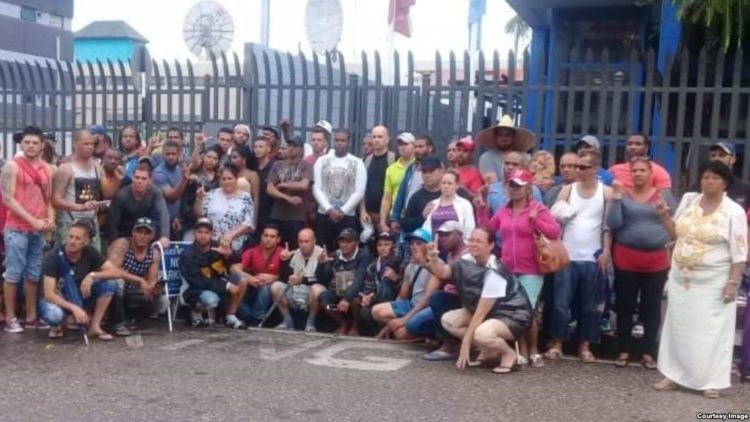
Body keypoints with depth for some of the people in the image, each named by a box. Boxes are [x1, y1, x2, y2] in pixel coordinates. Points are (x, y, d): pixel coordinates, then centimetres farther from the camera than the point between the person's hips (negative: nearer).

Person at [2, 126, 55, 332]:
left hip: (39, 230, 5)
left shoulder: (47, 169, 12)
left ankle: (31, 317, 16)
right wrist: (32, 220, -14)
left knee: (33, 274, 9)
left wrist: (51, 219, -2)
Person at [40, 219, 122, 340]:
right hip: (58, 299, -3)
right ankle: (57, 325, -1)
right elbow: (49, 293, -27)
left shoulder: (89, 252, -13)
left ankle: (94, 326, -10)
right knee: (53, 314, -39)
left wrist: (93, 276, -31)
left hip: (79, 296, 4)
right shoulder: (53, 256, -23)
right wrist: (74, 308, -38)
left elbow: (117, 272, -17)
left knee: (108, 284, -22)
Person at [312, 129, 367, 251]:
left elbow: (359, 191, -4)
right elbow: (317, 189, 1)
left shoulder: (357, 163, 3)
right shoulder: (322, 161, 6)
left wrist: (343, 211, -9)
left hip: (347, 216, -1)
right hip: (324, 214, 1)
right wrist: (329, 209, -10)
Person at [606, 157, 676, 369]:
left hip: (657, 260, 1)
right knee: (625, 305, 7)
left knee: (652, 307, 7)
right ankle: (624, 350, 18)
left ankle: (648, 352, 18)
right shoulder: (623, 195, 1)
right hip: (626, 259, -1)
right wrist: (616, 197, -13)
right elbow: (613, 225, -8)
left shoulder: (664, 195, 4)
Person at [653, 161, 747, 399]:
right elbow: (676, 234, 13)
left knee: (711, 330, 1)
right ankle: (674, 375, 19)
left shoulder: (734, 211, -8)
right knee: (679, 327, 10)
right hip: (681, 279, 4)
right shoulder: (688, 201, 4)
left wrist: (733, 282, -15)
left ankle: (710, 381, 11)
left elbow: (739, 252, -9)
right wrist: (664, 216, -4)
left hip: (713, 284, -4)